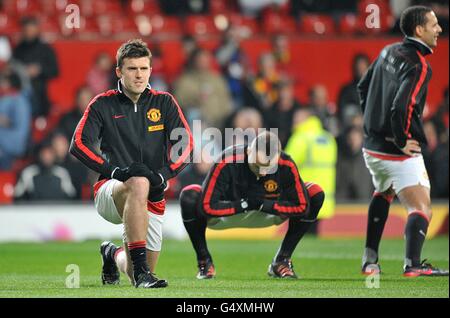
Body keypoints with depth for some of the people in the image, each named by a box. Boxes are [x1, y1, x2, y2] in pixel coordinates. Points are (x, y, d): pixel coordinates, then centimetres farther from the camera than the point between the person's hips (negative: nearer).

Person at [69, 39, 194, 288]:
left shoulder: (164, 103, 5)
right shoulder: (103, 104, 0)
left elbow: (186, 145, -2)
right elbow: (78, 145, -10)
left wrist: (162, 175, -20)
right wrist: (115, 170, -24)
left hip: (153, 197, 3)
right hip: (109, 190, -3)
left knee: (137, 275, 6)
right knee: (138, 184, -40)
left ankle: (113, 254, 43)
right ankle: (141, 270, -41)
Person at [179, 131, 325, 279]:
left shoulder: (286, 166, -27)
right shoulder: (226, 163, -34)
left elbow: (302, 206, -22)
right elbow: (207, 207, -36)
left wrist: (263, 205, -27)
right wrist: (244, 205, -33)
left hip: (266, 215, 3)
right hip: (226, 213, -3)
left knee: (315, 194, -17)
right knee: (189, 197, -34)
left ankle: (282, 261, -3)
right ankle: (204, 260, -10)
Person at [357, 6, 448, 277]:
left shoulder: (388, 52, 9)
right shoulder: (419, 65, -18)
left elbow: (363, 87, 22)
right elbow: (401, 106, -30)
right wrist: (402, 141, -16)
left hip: (372, 147, 9)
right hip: (398, 153, -9)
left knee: (383, 195, 30)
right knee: (421, 208, -8)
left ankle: (370, 260, 27)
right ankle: (412, 264, -26)